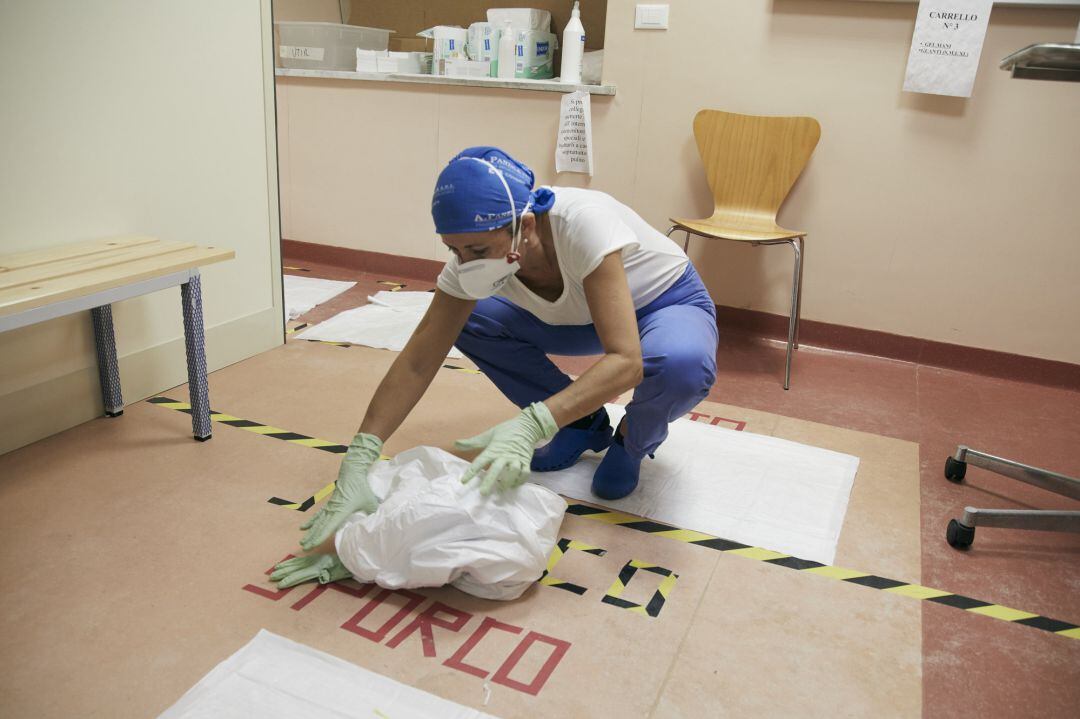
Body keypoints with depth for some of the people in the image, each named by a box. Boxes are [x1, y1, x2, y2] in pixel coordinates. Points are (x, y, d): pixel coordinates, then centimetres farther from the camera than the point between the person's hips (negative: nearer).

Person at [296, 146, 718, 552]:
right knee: (463, 320, -13)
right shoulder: (473, 256, -23)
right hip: (580, 318, 5)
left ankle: (635, 437, -3)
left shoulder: (583, 222, -39)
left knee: (682, 365, -41)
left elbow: (626, 360, -46)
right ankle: (582, 424, 3)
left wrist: (530, 426, -57)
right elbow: (417, 363, -23)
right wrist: (356, 463, -32)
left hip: (670, 304, -4)